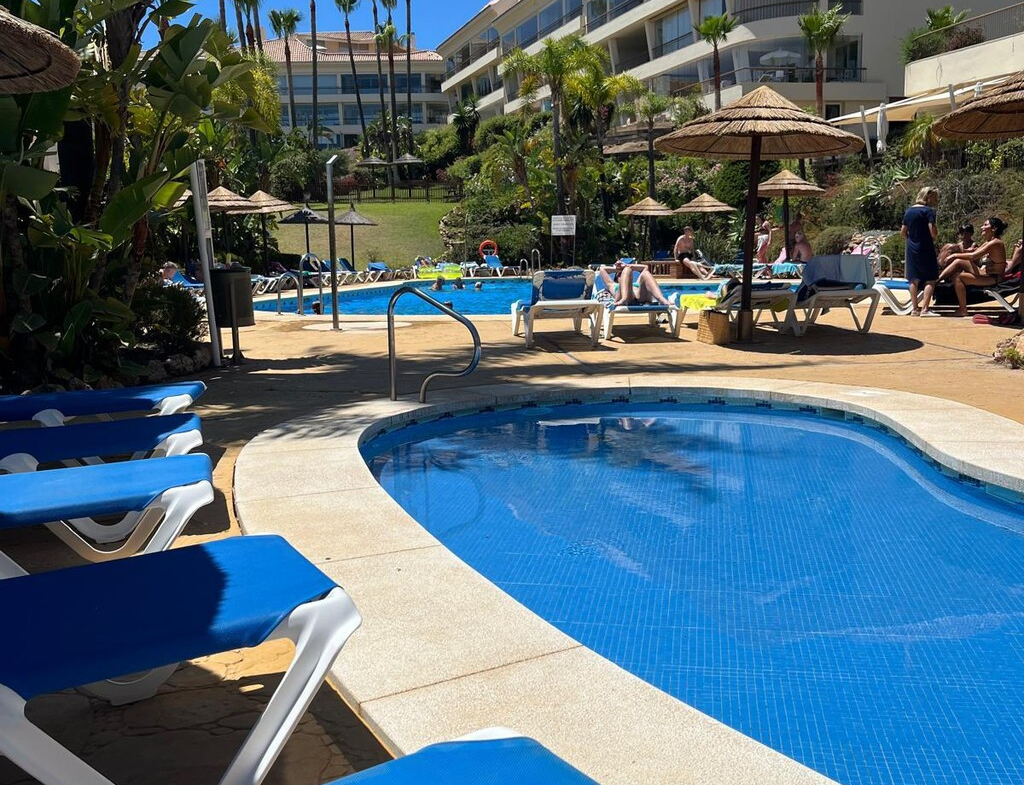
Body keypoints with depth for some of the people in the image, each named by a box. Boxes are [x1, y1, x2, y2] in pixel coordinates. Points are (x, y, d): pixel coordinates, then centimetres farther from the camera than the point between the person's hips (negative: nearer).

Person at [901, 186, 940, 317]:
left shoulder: (909, 211, 9)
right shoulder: (929, 211, -11)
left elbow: (903, 233, 12)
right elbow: (933, 232, -18)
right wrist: (934, 238, 3)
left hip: (911, 249, 6)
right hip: (925, 249, -6)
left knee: (914, 280, 9)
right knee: (930, 280, -1)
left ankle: (915, 309, 12)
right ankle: (925, 309, -9)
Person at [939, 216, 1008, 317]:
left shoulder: (995, 243, -19)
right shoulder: (988, 242, 11)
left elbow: (973, 256, -26)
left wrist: (955, 255, -16)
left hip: (992, 278, -9)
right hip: (983, 272, 9)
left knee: (958, 277, -21)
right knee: (958, 262, -5)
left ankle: (963, 310, -13)